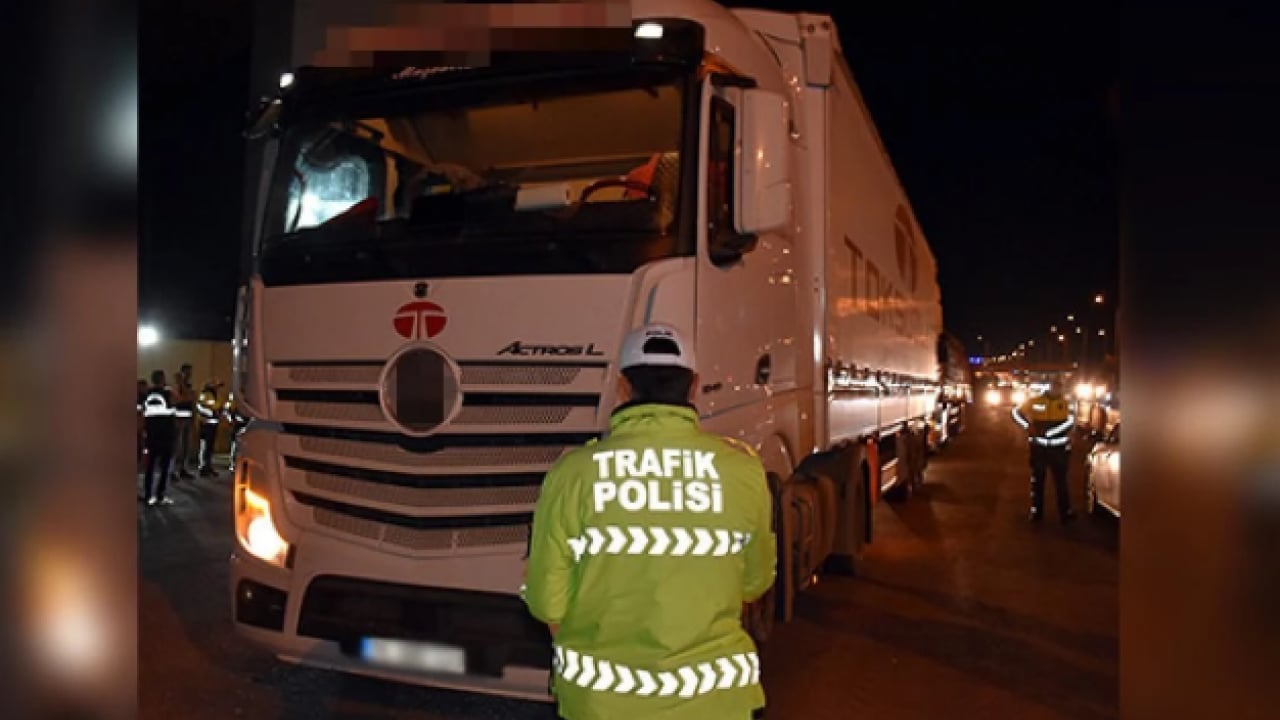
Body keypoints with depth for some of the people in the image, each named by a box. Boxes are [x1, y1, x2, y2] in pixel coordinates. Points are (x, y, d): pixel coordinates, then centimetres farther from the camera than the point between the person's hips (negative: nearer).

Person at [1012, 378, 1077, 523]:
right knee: (1037, 480, 11)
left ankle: (1066, 513, 16)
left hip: (1059, 449, 0)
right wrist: (1028, 426, -11)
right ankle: (1036, 511, 22)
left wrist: (1046, 432, -24)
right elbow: (1016, 412, 6)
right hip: (1039, 448, 1)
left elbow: (1070, 422, -16)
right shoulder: (1035, 401, -2)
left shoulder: (1066, 402, -2)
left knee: (1061, 481, 8)